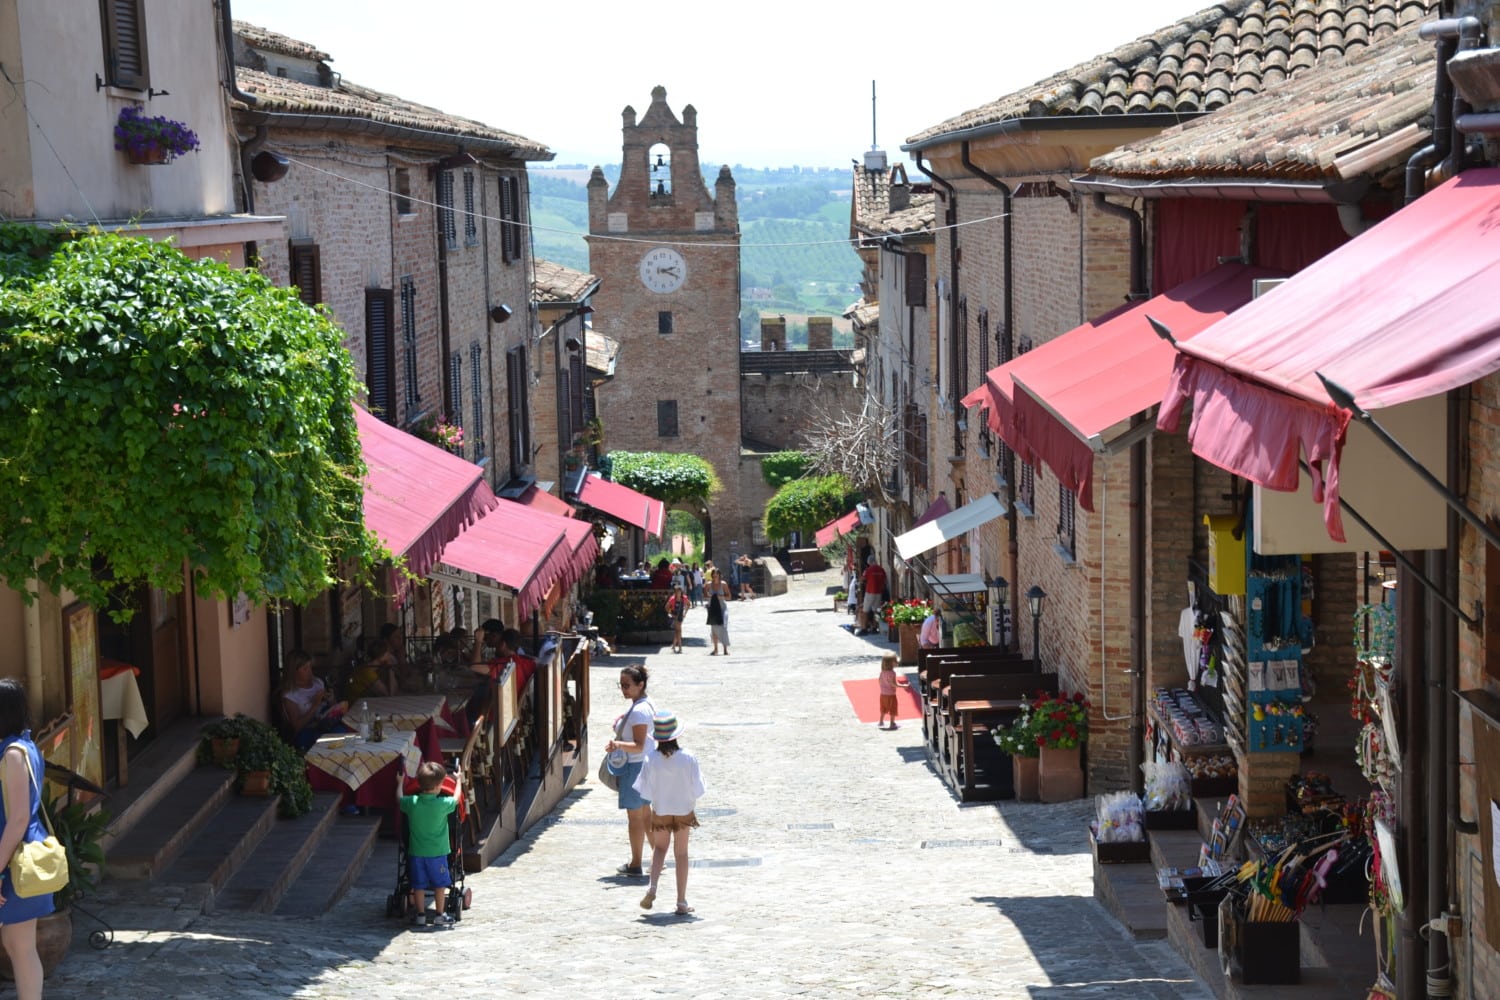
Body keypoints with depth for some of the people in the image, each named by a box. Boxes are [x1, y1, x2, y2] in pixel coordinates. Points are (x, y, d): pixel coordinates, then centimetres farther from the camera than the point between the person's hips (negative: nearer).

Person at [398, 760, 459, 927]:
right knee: (440, 884, 12)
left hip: (416, 852, 2)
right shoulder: (442, 804, -16)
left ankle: (420, 914, 16)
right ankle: (439, 914, 17)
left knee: (418, 884, 12)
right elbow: (456, 800, 5)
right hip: (437, 852, -2)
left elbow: (399, 801, 12)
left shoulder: (411, 802, -10)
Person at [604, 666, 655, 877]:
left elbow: (639, 746, -28)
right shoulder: (645, 704, 8)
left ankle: (635, 865, 7)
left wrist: (618, 745, -41)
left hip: (636, 766, -10)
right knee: (645, 813, 19)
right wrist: (622, 722, 15)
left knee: (634, 816, 0)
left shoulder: (638, 711, -23)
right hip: (646, 764, 10)